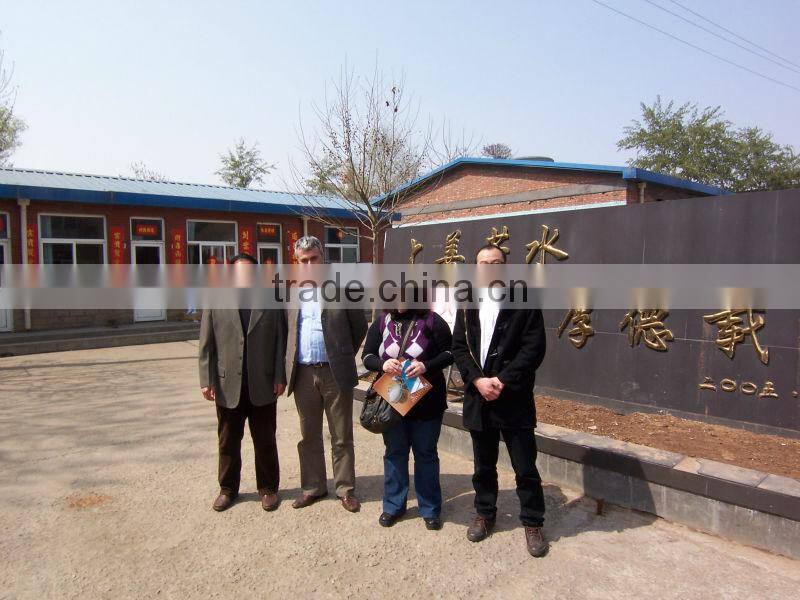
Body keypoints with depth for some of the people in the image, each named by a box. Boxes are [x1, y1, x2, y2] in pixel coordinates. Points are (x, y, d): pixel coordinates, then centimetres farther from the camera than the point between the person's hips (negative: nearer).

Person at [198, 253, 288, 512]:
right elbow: (206, 346, 2)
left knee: (265, 442, 11)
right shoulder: (215, 304, 5)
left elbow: (280, 343, 1)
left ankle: (268, 488, 25)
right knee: (228, 442, 13)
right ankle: (228, 489, 30)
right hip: (228, 386, 1)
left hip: (263, 386, -1)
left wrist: (280, 377, -4)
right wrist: (206, 380, -3)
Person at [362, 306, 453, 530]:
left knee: (426, 453, 9)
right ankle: (393, 505, 28)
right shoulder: (381, 322, 3)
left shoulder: (432, 321, -5)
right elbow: (367, 356, 4)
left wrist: (426, 366, -22)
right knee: (394, 452, 12)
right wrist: (382, 364, -18)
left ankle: (430, 509, 23)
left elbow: (449, 353, -5)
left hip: (426, 401, -2)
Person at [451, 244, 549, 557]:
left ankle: (532, 523, 23)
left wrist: (502, 381, -17)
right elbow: (459, 347, 3)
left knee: (525, 468, 5)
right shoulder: (468, 306, 8)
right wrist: (478, 380, -12)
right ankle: (484, 514, 35)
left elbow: (534, 348, -11)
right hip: (478, 397, 4)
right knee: (484, 466, 17)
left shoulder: (525, 302, -4)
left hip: (514, 399, -3)